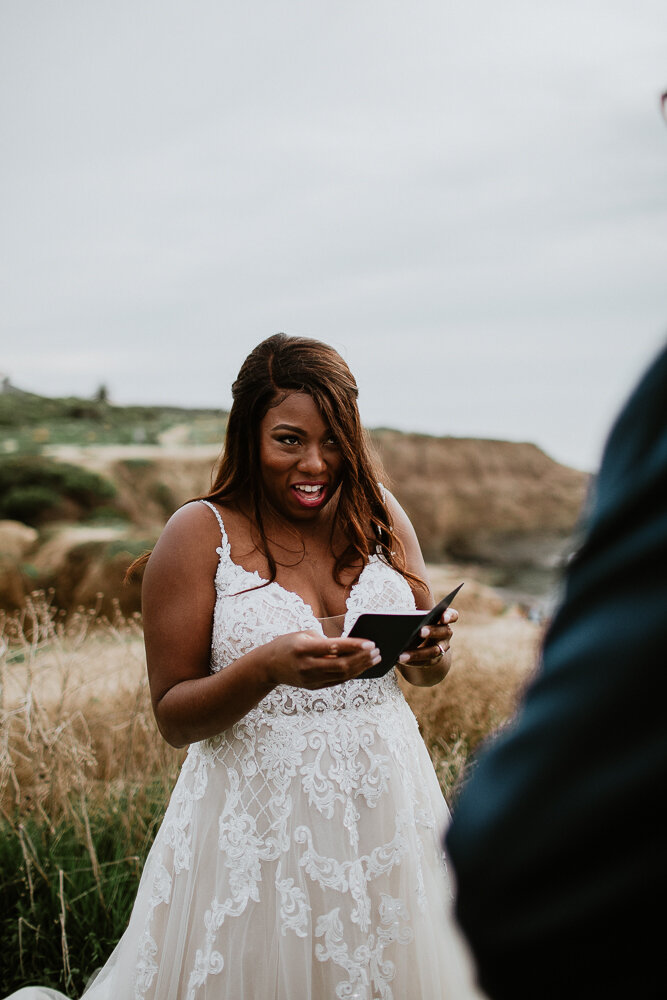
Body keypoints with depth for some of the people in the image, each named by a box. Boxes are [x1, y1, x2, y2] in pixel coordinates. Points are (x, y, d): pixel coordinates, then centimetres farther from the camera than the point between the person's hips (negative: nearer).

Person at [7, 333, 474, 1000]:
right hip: (259, 824, -4)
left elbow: (424, 672, 12)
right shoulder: (200, 534, -10)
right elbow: (172, 717, -9)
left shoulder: (378, 513, 2)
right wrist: (269, 667, -26)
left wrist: (430, 654, -12)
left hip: (383, 810, 4)